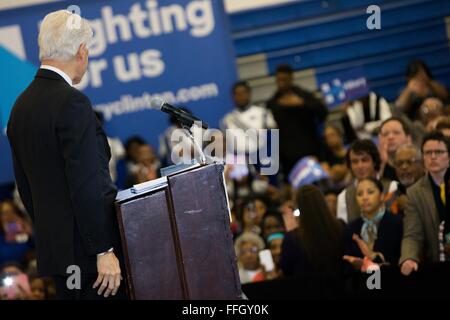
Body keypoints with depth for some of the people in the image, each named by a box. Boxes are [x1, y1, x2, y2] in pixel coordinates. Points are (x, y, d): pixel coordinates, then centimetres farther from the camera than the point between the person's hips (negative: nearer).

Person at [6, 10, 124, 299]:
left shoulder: (21, 105, 10)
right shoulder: (72, 102, -16)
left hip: (52, 246, 8)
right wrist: (104, 251, -18)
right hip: (86, 248, -8)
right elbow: (87, 185, -20)